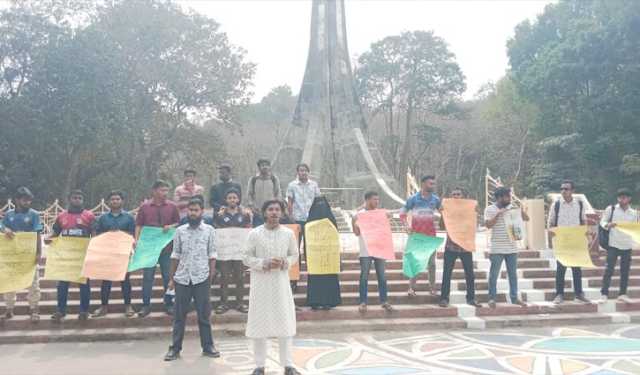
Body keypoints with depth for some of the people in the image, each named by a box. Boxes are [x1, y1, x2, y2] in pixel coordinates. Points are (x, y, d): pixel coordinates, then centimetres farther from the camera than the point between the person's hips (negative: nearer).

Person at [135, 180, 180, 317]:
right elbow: (139, 225, 3)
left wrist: (171, 226, -12)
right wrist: (136, 239, -9)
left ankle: (169, 304, 17)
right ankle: (145, 305, 13)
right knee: (147, 276, 5)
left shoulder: (172, 206, 2)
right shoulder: (144, 207, 1)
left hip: (167, 246, 1)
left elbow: (178, 223, 9)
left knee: (168, 276, 6)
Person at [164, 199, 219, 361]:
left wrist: (211, 278, -4)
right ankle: (175, 348, 17)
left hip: (201, 278, -1)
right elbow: (175, 255, 7)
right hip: (182, 278, 1)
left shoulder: (209, 230, 0)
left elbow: (212, 255, 1)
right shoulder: (180, 230, 4)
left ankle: (207, 346, 18)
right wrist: (171, 278, 6)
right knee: (179, 315, 8)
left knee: (204, 314, 6)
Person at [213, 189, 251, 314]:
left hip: (240, 248, 1)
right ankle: (223, 303, 10)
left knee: (239, 277, 5)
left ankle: (239, 302, 14)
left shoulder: (244, 214, 7)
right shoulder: (220, 215, 5)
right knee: (224, 277, 2)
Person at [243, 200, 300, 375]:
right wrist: (264, 263, -17)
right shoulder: (254, 233, -4)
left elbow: (294, 255, 9)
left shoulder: (289, 233, 1)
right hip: (261, 283, -1)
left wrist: (285, 262, -12)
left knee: (285, 322, 3)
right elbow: (247, 258, -2)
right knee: (259, 323, 3)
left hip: (281, 282, 2)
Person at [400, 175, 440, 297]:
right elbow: (403, 213, 0)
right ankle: (411, 287, 9)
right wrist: (407, 226, -13)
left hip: (431, 234, 2)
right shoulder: (413, 199, -4)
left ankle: (433, 287, 18)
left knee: (431, 262, 8)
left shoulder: (436, 199, 3)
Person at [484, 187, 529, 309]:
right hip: (497, 249, -4)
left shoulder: (512, 208, 10)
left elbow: (527, 219, 9)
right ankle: (492, 298, 7)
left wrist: (520, 210, -8)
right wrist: (498, 214, -19)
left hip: (512, 248, 4)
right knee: (494, 274, -1)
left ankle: (514, 297, 18)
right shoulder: (490, 209, -2)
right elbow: (488, 225, -14)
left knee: (513, 274, 9)